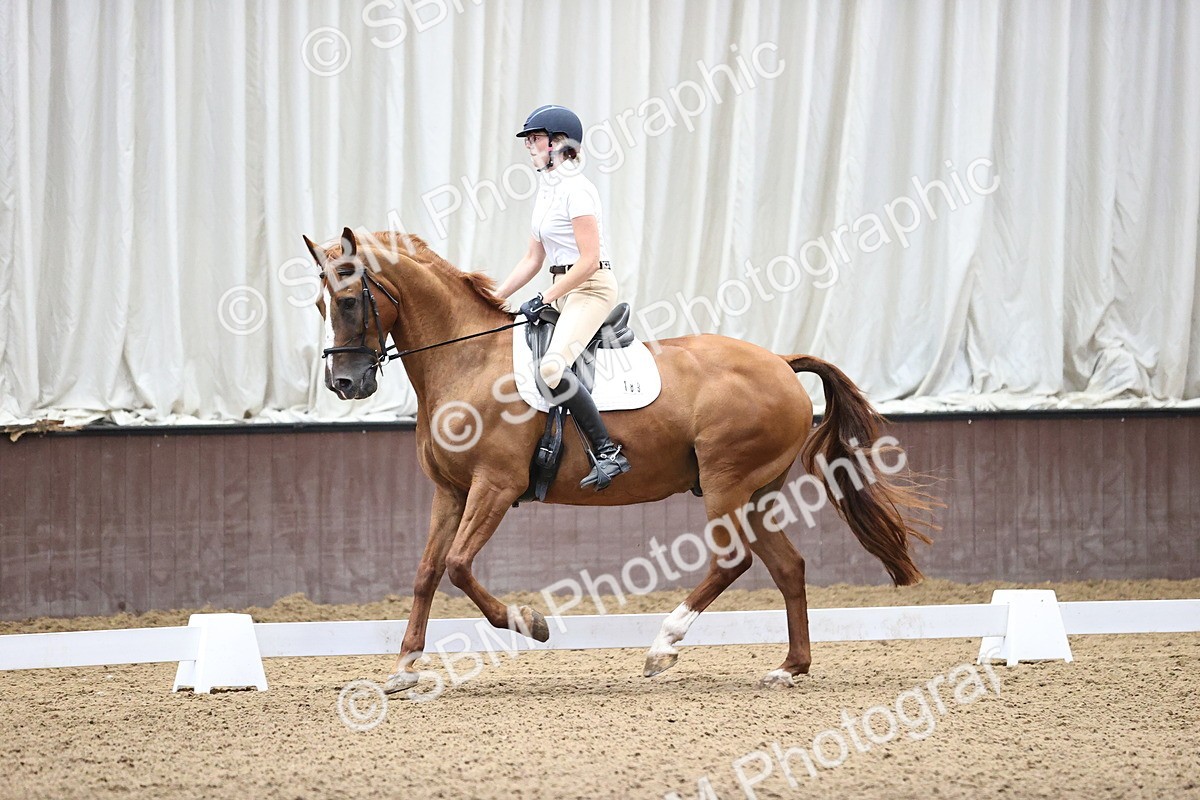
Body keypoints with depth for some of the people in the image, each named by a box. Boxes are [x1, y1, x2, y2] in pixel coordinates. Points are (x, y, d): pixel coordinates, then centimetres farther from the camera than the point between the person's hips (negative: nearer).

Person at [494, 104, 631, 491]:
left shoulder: (575, 189, -14)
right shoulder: (546, 189, 15)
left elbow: (589, 260, -20)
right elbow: (533, 260, 19)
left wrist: (544, 299, -18)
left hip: (592, 288, -10)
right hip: (563, 290, 10)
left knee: (551, 367, -29)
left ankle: (608, 453, -26)